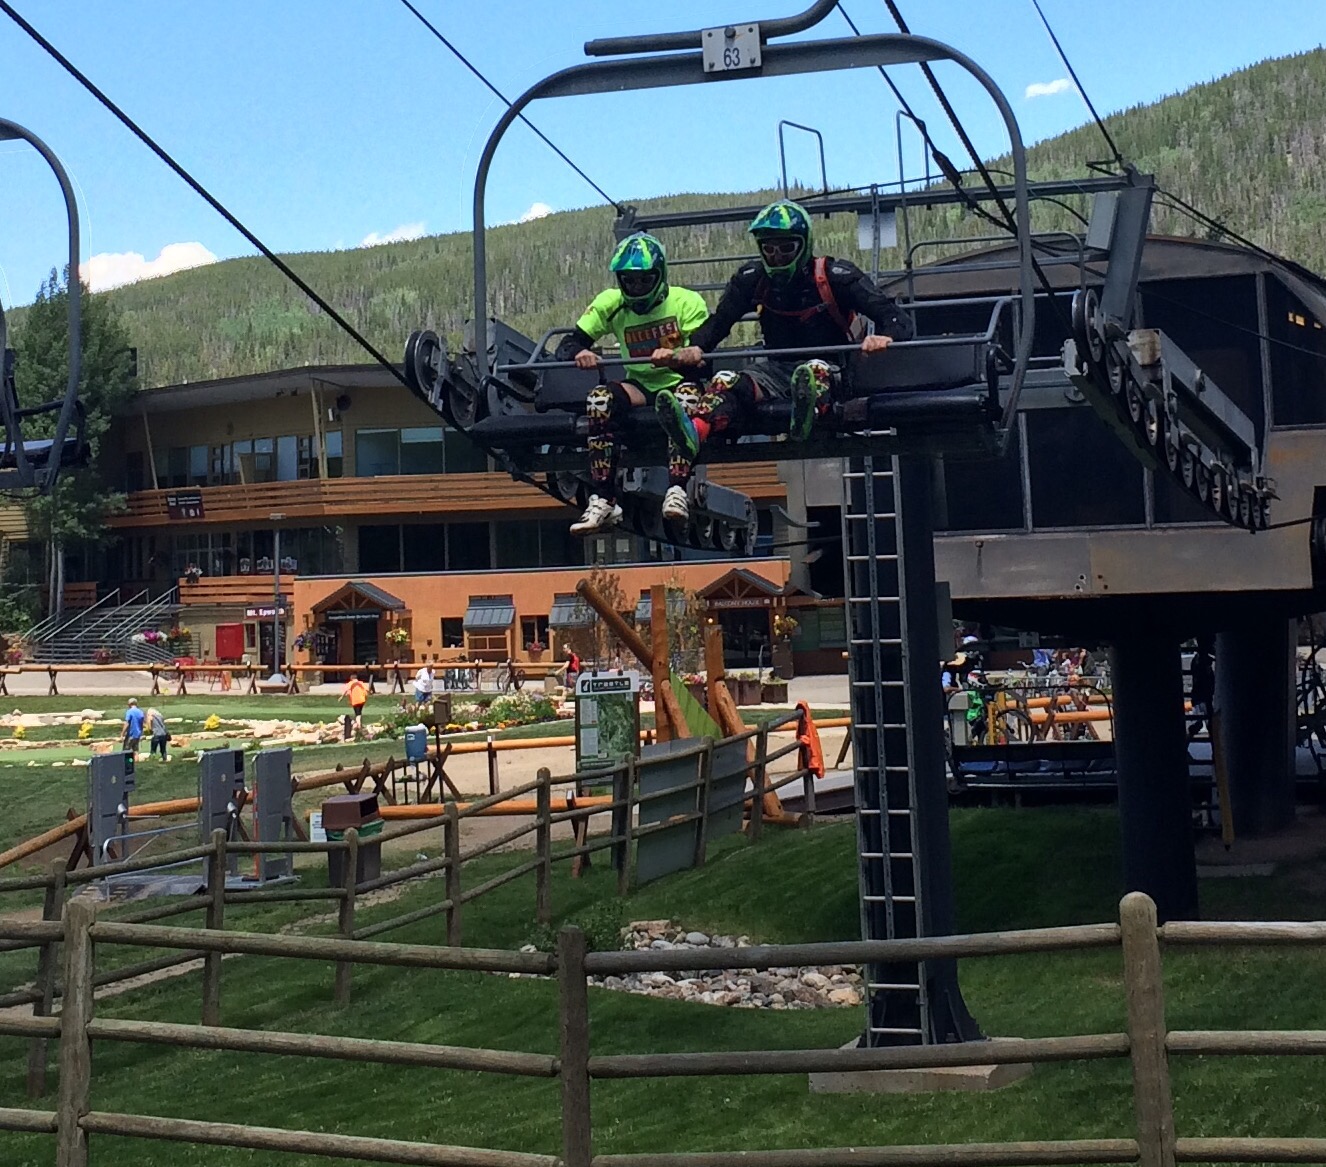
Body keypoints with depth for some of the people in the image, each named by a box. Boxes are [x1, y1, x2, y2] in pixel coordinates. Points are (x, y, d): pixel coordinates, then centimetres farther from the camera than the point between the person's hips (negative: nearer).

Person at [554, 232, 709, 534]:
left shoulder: (686, 302, -5)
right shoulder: (610, 303, 3)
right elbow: (566, 346, -3)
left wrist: (674, 357, -38)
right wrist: (580, 353, -28)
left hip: (679, 383, -3)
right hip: (640, 387, 3)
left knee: (688, 394, -39)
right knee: (600, 399, -30)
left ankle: (677, 491, -44)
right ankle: (604, 502, -33)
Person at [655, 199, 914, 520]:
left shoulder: (835, 276, -4)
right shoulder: (752, 279, 7)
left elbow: (897, 320, -10)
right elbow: (719, 321, 6)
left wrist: (884, 337, -35)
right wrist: (696, 346, -17)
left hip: (832, 368, -2)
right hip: (778, 369, 2)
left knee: (815, 371, -40)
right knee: (726, 384, -30)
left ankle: (807, 415, -76)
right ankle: (693, 431, -64)